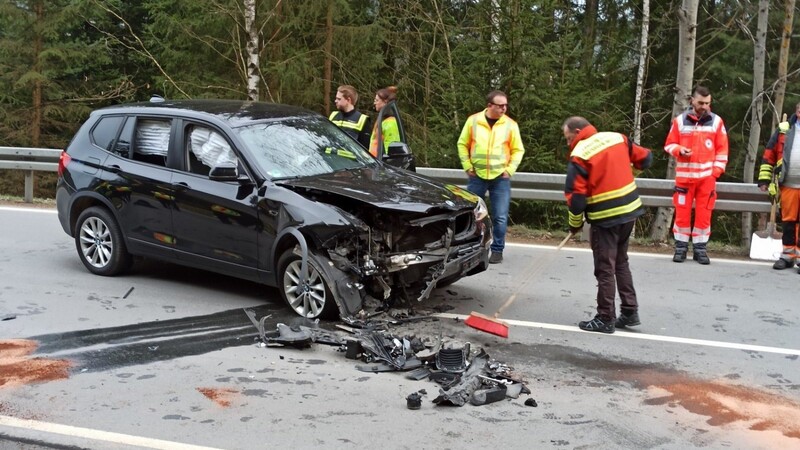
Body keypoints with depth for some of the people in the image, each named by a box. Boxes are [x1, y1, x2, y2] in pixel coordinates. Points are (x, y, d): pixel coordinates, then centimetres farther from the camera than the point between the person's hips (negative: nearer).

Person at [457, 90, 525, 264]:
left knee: (500, 217, 0)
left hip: (500, 178, 0)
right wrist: (467, 166, -1)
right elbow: (462, 144, 5)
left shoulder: (510, 125, -1)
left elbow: (518, 150, 5)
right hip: (477, 176, 1)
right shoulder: (473, 121, -1)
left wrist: (509, 170, -5)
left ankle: (497, 250, 13)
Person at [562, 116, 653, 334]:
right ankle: (630, 312, 23)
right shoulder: (618, 138, 4)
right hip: (630, 210, 7)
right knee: (621, 263, 20)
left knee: (605, 269, 3)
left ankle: (606, 319, 10)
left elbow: (576, 196, -14)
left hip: (605, 218, -7)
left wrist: (575, 224, 1)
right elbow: (645, 158, 12)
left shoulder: (579, 155, -13)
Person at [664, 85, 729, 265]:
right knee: (682, 212, 3)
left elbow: (722, 149, 6)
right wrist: (679, 150, -14)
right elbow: (669, 144, 7)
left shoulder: (716, 121, 3)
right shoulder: (680, 120, 2)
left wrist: (716, 171, -3)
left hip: (707, 176, 1)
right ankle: (681, 247, 13)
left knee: (704, 214, 3)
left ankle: (700, 248, 12)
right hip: (684, 175, 0)